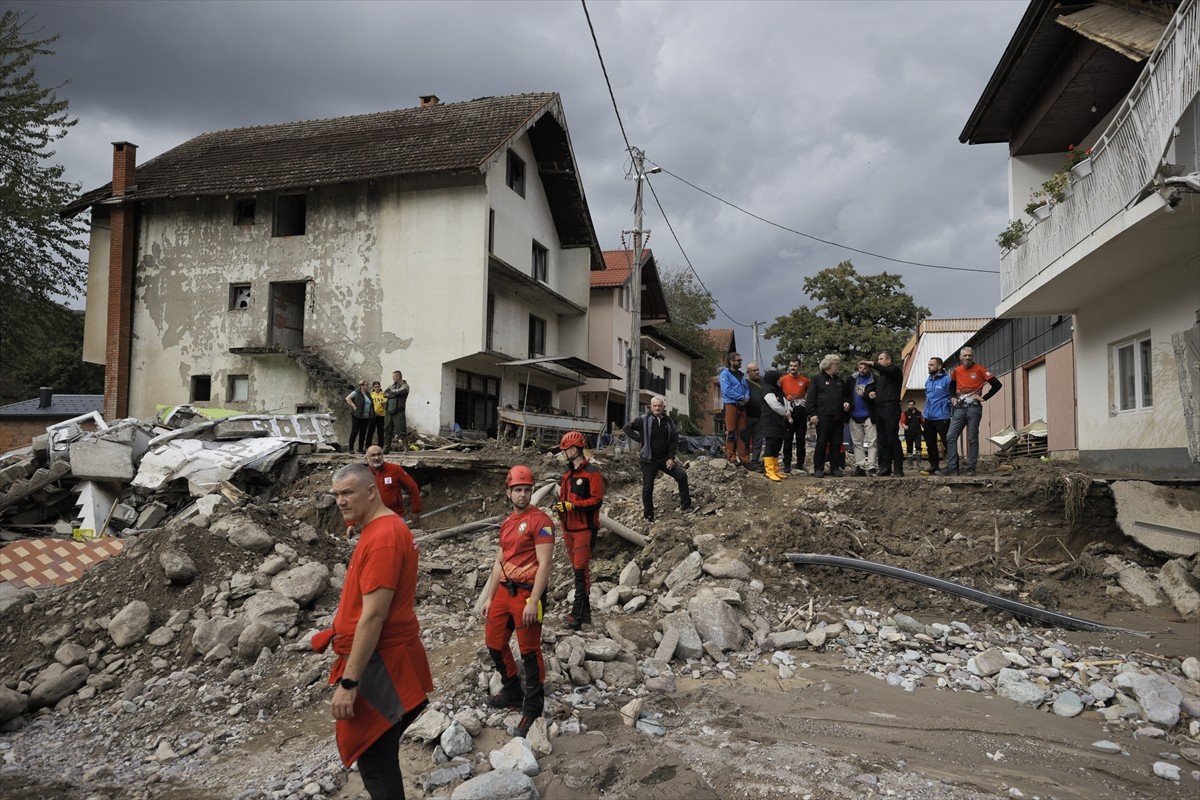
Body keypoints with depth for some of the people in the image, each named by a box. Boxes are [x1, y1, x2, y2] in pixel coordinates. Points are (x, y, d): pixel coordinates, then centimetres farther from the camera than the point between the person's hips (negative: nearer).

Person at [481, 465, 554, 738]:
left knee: (529, 653, 0)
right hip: (504, 590, 8)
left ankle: (532, 711, 13)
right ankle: (512, 693, 37)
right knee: (494, 643, 18)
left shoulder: (540, 520, -11)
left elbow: (544, 564, -16)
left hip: (527, 592, -8)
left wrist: (533, 602, -20)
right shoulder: (507, 523, 14)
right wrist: (489, 597, 16)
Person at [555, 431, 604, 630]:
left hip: (585, 528, -8)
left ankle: (577, 614, -9)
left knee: (581, 570, -10)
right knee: (576, 569, 12)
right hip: (569, 527, 8)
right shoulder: (568, 473, 16)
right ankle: (585, 612, 20)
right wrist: (559, 506, 2)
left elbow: (596, 501, -15)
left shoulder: (592, 473, -10)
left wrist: (572, 505, -22)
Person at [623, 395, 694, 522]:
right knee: (647, 488, 1)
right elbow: (627, 427, -4)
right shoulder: (644, 420, -8)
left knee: (682, 475, -7)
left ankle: (685, 506, 4)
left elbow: (674, 439, 4)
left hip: (665, 458, 3)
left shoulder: (668, 421, 2)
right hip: (649, 460, -3)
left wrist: (671, 457, -4)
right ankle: (648, 515, 15)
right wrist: (640, 439, -9)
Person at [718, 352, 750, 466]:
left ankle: (743, 458, 7)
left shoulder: (741, 375, 18)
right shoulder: (725, 373, -2)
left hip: (742, 406, 6)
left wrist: (747, 397, -7)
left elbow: (746, 388, 16)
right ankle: (731, 457, 0)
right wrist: (741, 397, -13)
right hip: (731, 404, -6)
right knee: (731, 431, -5)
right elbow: (726, 390, -13)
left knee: (742, 433, 5)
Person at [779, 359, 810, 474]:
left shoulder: (805, 380, 5)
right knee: (787, 439, -1)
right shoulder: (783, 379, 1)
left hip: (801, 413, 2)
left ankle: (800, 464, 13)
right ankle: (787, 464, 3)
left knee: (801, 439, 6)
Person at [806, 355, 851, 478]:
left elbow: (846, 395, 32)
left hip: (838, 417, 6)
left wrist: (847, 402, 9)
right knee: (822, 442, -5)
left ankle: (835, 468, 12)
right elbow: (811, 398, -5)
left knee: (836, 443, 5)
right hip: (823, 416, -6)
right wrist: (812, 413, -13)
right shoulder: (817, 379, 1)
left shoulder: (840, 381, 22)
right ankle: (818, 469, 0)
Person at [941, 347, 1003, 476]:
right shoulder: (957, 371, 10)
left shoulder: (980, 369, -3)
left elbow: (996, 384, -5)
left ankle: (971, 468, 3)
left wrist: (984, 398, -8)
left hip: (974, 407, -5)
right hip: (959, 408, 5)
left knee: (972, 439, -1)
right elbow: (952, 385, 30)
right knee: (951, 436, -3)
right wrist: (952, 397, 13)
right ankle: (952, 467, -1)